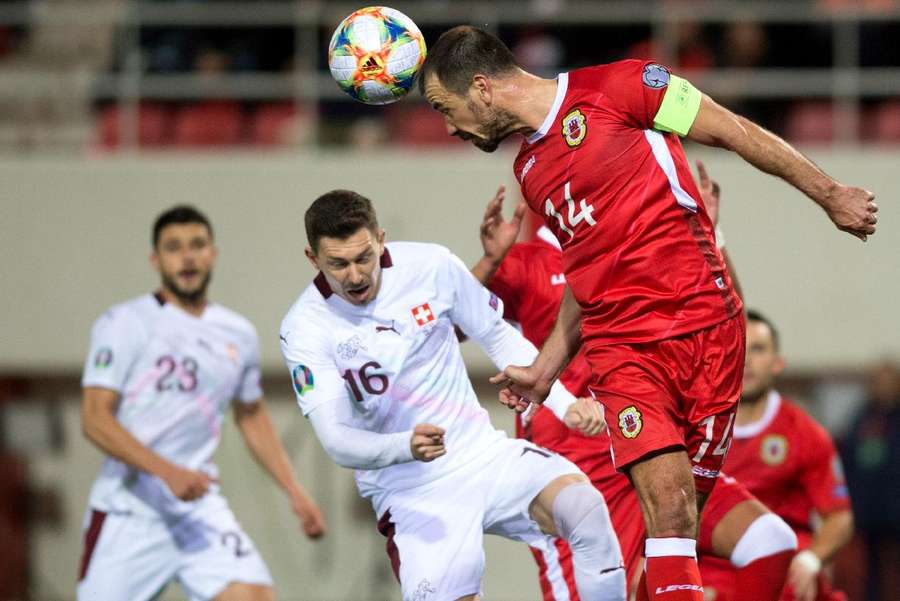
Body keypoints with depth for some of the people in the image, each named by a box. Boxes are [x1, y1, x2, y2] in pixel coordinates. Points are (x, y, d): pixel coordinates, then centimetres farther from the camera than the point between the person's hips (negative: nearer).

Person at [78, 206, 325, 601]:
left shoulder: (239, 335, 10)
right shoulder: (125, 324, -6)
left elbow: (252, 417, 26)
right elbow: (95, 419, -15)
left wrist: (295, 492, 17)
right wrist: (168, 472, -26)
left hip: (200, 507, 4)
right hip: (128, 510, -4)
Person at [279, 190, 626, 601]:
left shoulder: (431, 266, -5)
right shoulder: (304, 329, -12)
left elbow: (499, 338, 10)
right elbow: (336, 440, -19)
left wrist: (565, 403, 0)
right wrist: (406, 447, -37)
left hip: (484, 454, 3)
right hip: (410, 491, -3)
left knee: (585, 507, -24)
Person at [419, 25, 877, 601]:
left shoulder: (614, 89, -2)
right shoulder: (530, 171, 19)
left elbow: (735, 132, 0)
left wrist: (829, 193, 0)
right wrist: (544, 370, 27)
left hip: (705, 326, -4)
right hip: (623, 348, 4)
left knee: (684, 517, -5)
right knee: (667, 501, -17)